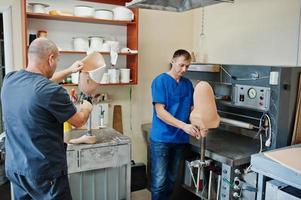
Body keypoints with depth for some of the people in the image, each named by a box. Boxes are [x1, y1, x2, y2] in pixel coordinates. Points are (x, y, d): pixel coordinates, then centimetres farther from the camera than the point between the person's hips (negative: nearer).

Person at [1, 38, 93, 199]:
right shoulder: (51, 91, -25)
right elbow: (78, 122, -9)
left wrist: (69, 71, 27)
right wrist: (86, 107, 12)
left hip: (14, 167, 7)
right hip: (44, 172, -7)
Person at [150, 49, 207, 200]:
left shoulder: (188, 84, 8)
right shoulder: (160, 81, -10)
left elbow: (192, 109, 10)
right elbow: (160, 112, -17)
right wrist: (184, 126, -25)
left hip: (180, 138, 6)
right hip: (161, 138, -5)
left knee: (171, 179, 16)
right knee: (160, 181, 0)